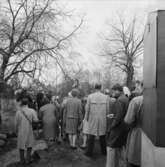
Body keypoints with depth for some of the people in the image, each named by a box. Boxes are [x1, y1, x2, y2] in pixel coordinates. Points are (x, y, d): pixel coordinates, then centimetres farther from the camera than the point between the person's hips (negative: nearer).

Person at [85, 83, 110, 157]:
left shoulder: (90, 96, -7)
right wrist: (106, 117, 12)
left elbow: (88, 109, -3)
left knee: (91, 136, 6)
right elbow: (107, 109, 0)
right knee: (102, 135, 15)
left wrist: (86, 118, 8)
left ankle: (89, 152, 11)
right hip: (102, 119, 2)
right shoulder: (106, 97, -2)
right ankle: (104, 151, 26)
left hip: (93, 119, -2)